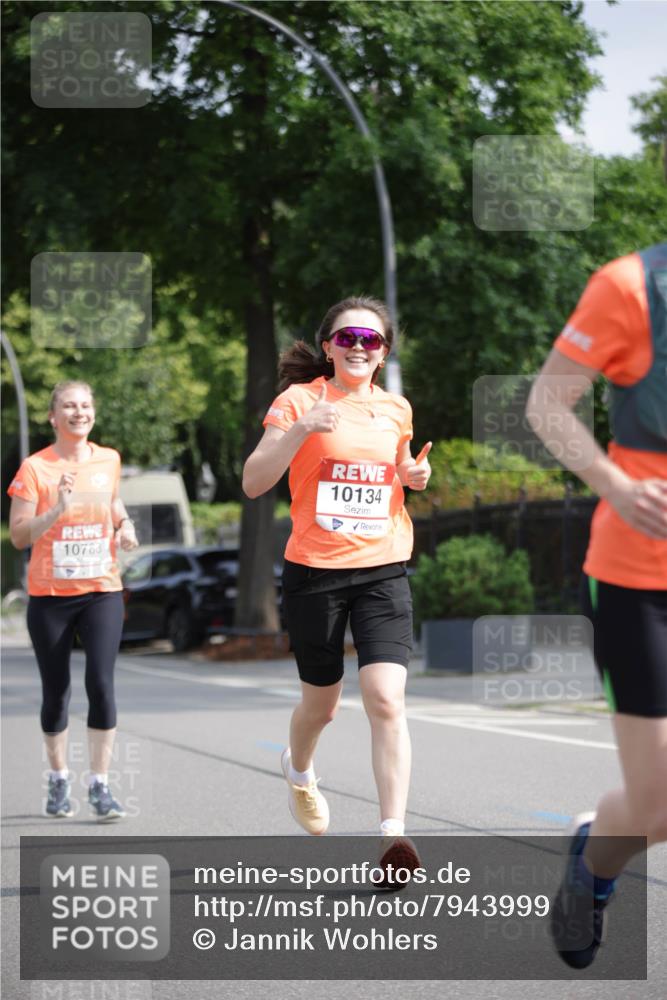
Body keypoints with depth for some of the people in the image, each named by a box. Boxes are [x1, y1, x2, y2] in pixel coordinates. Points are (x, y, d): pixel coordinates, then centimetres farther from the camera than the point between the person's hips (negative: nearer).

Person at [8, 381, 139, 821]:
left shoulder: (109, 460, 5)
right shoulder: (35, 468, -6)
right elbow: (18, 535, -10)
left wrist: (125, 526, 3)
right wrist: (57, 510, -24)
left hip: (102, 591, 2)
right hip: (50, 595, -1)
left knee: (101, 683, -11)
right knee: (56, 691, 6)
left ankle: (100, 785, -5)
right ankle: (59, 780, 24)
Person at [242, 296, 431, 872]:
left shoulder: (395, 408, 9)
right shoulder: (300, 399, -4)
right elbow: (253, 483, -11)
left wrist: (415, 475, 4)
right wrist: (300, 429, -24)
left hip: (382, 571, 2)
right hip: (315, 572, -2)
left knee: (386, 699, -15)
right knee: (322, 702, 13)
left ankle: (393, 833, -17)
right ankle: (299, 771, 48)